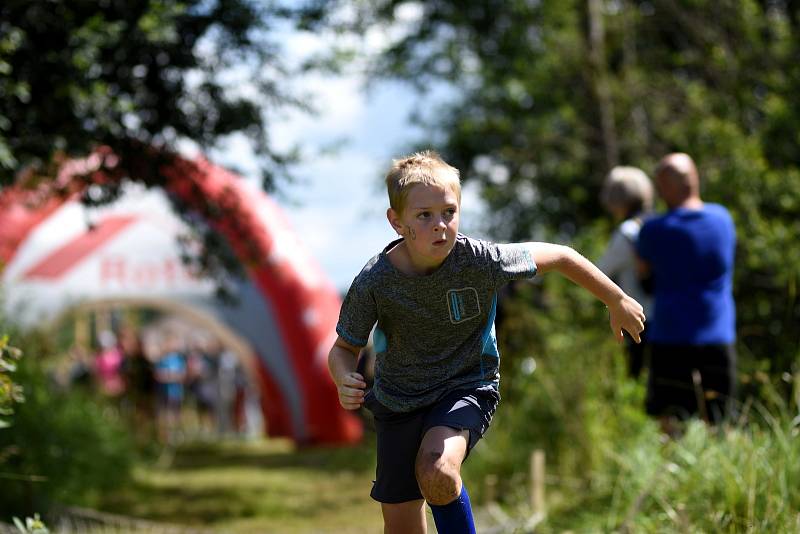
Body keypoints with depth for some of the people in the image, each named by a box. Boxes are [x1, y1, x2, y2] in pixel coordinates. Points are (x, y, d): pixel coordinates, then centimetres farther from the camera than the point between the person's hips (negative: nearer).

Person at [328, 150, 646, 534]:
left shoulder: (479, 260, -23)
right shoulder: (373, 282, -21)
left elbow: (560, 257, -7)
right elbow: (344, 347, -4)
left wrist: (618, 302, 4)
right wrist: (345, 381, -27)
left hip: (466, 389, -2)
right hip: (398, 398, 2)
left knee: (437, 473, -31)